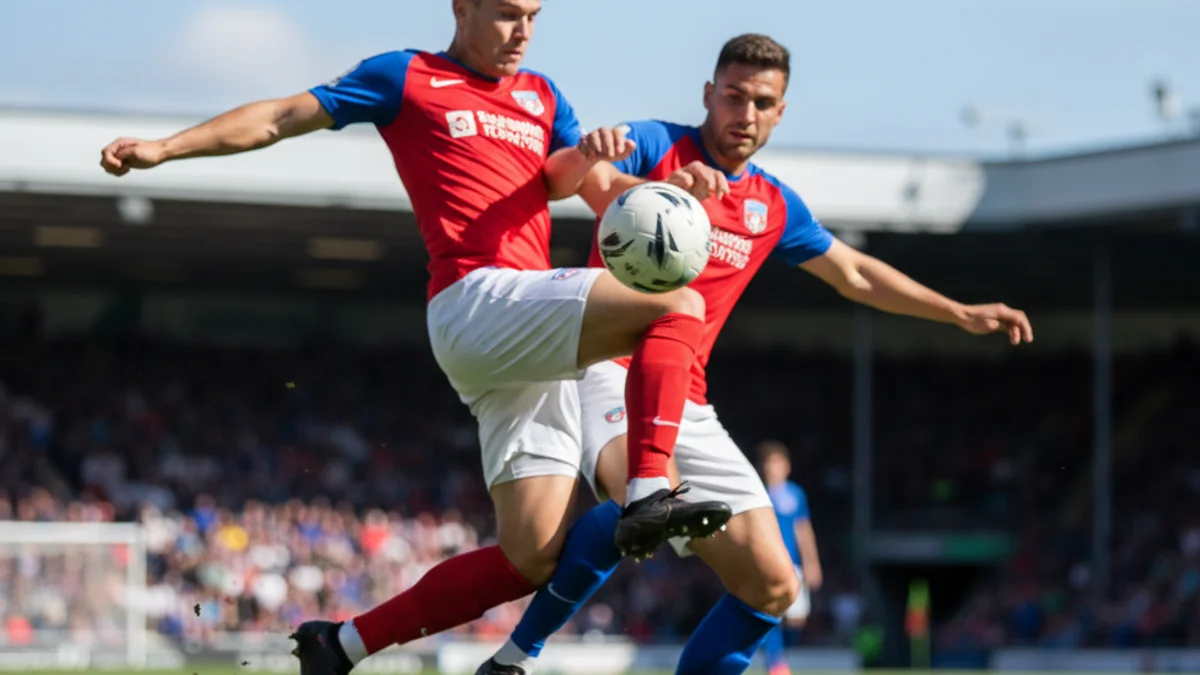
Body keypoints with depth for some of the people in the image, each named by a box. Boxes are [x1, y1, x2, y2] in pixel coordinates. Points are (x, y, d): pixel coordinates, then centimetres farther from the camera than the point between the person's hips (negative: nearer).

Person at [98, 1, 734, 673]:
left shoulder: (540, 94, 25)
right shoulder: (407, 78, 9)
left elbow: (560, 177, 8)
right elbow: (279, 118, 10)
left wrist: (588, 152, -15)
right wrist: (166, 147, 4)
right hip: (480, 297, -7)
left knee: (533, 556, -2)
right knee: (678, 306, -23)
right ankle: (649, 498, -34)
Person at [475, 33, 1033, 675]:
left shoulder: (775, 206, 16)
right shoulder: (655, 145, -1)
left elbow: (855, 275, 31)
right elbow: (580, 172, -24)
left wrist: (963, 314, 30)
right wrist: (656, 189, -44)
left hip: (686, 406, 7)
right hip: (607, 367, -7)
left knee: (772, 586, -2)